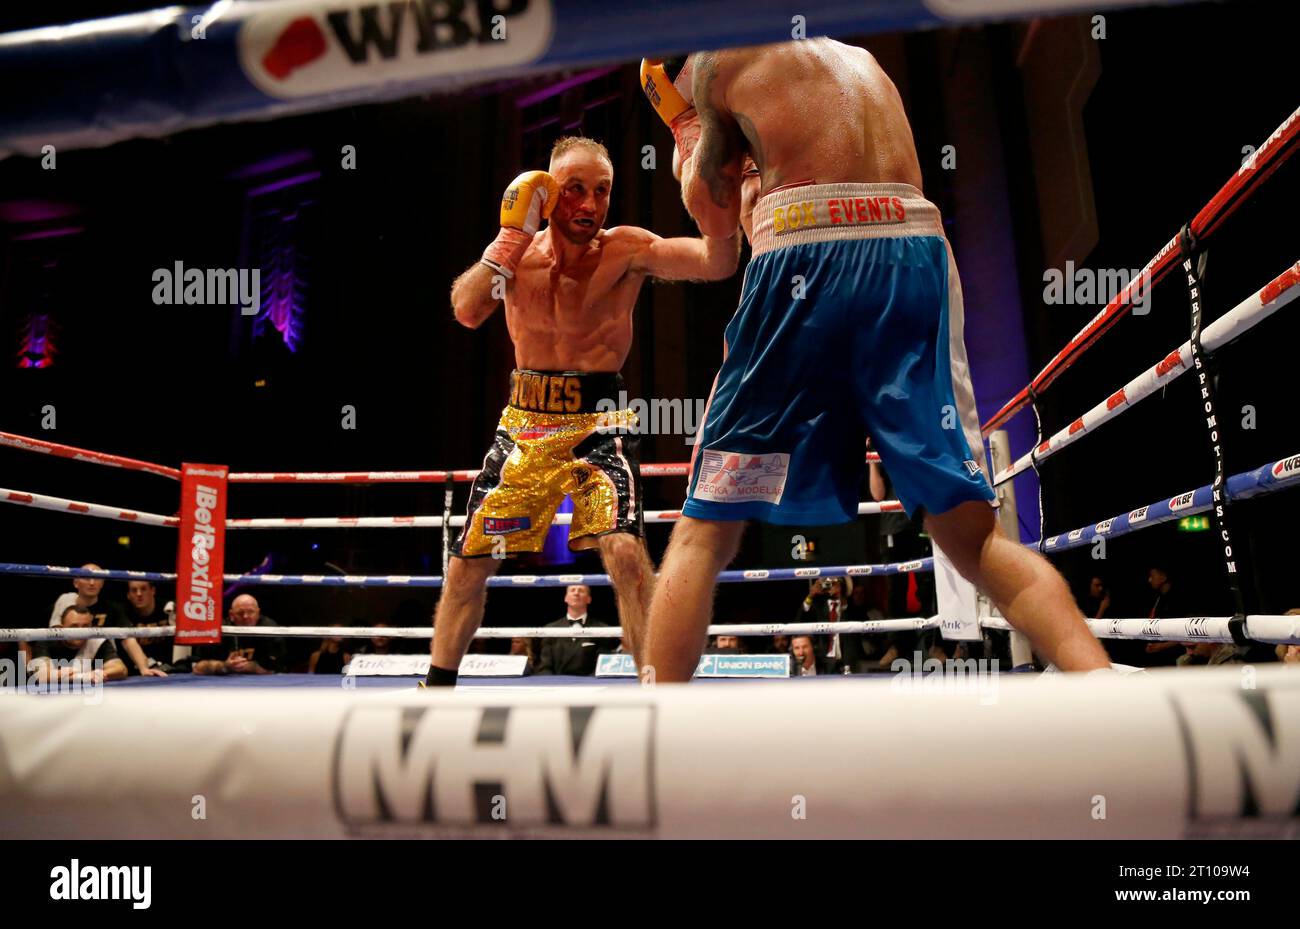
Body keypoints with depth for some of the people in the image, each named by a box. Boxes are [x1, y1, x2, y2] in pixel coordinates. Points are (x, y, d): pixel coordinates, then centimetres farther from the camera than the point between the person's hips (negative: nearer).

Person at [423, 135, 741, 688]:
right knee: (470, 558, 11)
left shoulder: (626, 250, -10)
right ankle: (438, 684, 33)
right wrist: (511, 237, -23)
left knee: (624, 548, -24)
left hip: (599, 419, -3)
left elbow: (717, 264, -24)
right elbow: (467, 312, -18)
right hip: (524, 420, 4)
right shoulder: (517, 253, -1)